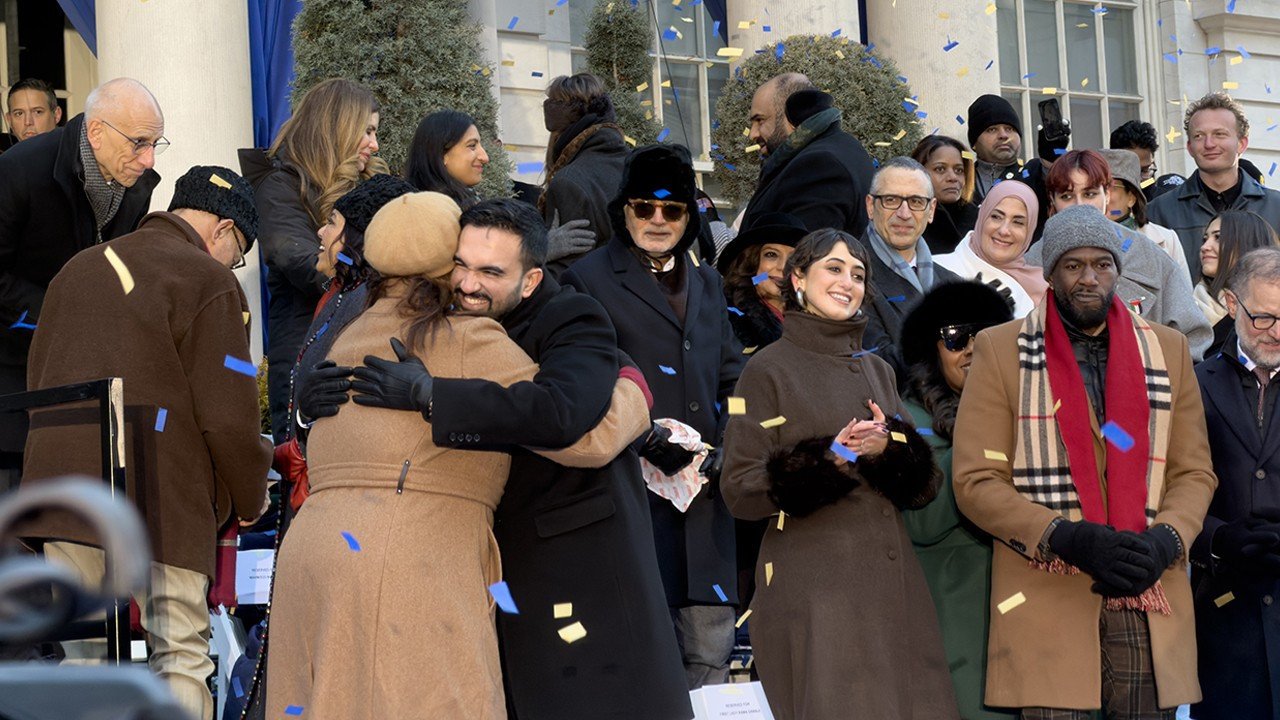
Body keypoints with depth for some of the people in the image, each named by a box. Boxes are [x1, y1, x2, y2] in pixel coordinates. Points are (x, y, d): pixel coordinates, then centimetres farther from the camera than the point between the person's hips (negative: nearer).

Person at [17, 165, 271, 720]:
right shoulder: (210, 283, -3)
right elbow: (226, 415, -7)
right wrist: (250, 498, 8)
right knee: (182, 654, 0)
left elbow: (38, 384, 22)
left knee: (83, 656, 10)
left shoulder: (78, 269, 19)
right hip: (157, 500, -6)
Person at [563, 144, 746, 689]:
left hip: (703, 488, 5)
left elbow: (732, 378, 21)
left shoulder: (707, 285, 21)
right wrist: (641, 437, -15)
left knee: (711, 648, 3)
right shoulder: (590, 280, 2)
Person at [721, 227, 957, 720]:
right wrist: (827, 458, -18)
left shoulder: (876, 370, 17)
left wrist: (888, 448, -9)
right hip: (813, 591, -5)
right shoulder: (768, 370, 1)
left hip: (892, 584, 5)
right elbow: (741, 492, -6)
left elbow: (923, 486, 12)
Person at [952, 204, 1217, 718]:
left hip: (1149, 610, 3)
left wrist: (1164, 542, -9)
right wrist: (1069, 538, -15)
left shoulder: (1167, 350, 14)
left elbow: (1194, 473, 12)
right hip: (1046, 606, -2)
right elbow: (975, 481, -2)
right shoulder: (1001, 350, 4)